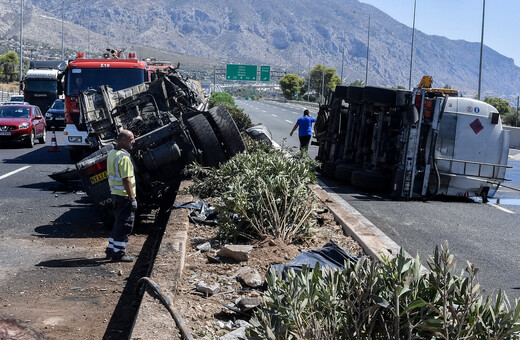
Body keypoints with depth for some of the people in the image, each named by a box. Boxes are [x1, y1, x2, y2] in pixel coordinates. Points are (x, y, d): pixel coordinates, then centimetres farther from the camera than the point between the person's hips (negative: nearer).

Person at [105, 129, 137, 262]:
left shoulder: (112, 153, 11)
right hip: (124, 196, -10)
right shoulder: (124, 157, -20)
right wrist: (132, 198, -18)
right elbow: (126, 180, -22)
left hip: (115, 193, 10)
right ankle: (119, 253, 4)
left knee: (119, 222, 20)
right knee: (125, 225, -2)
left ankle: (111, 249, 26)